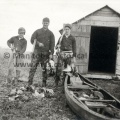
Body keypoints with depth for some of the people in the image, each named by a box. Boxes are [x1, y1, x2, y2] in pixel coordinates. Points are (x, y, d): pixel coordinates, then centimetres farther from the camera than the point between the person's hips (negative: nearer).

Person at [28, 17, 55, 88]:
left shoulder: (50, 33, 10)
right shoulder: (37, 31, 11)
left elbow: (52, 44, 3)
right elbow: (32, 40, 2)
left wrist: (51, 53, -8)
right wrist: (38, 43, -17)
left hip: (46, 53, 0)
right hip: (37, 52, 0)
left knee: (44, 69, 3)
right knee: (33, 67, -8)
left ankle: (44, 84, 11)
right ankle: (30, 83, -8)